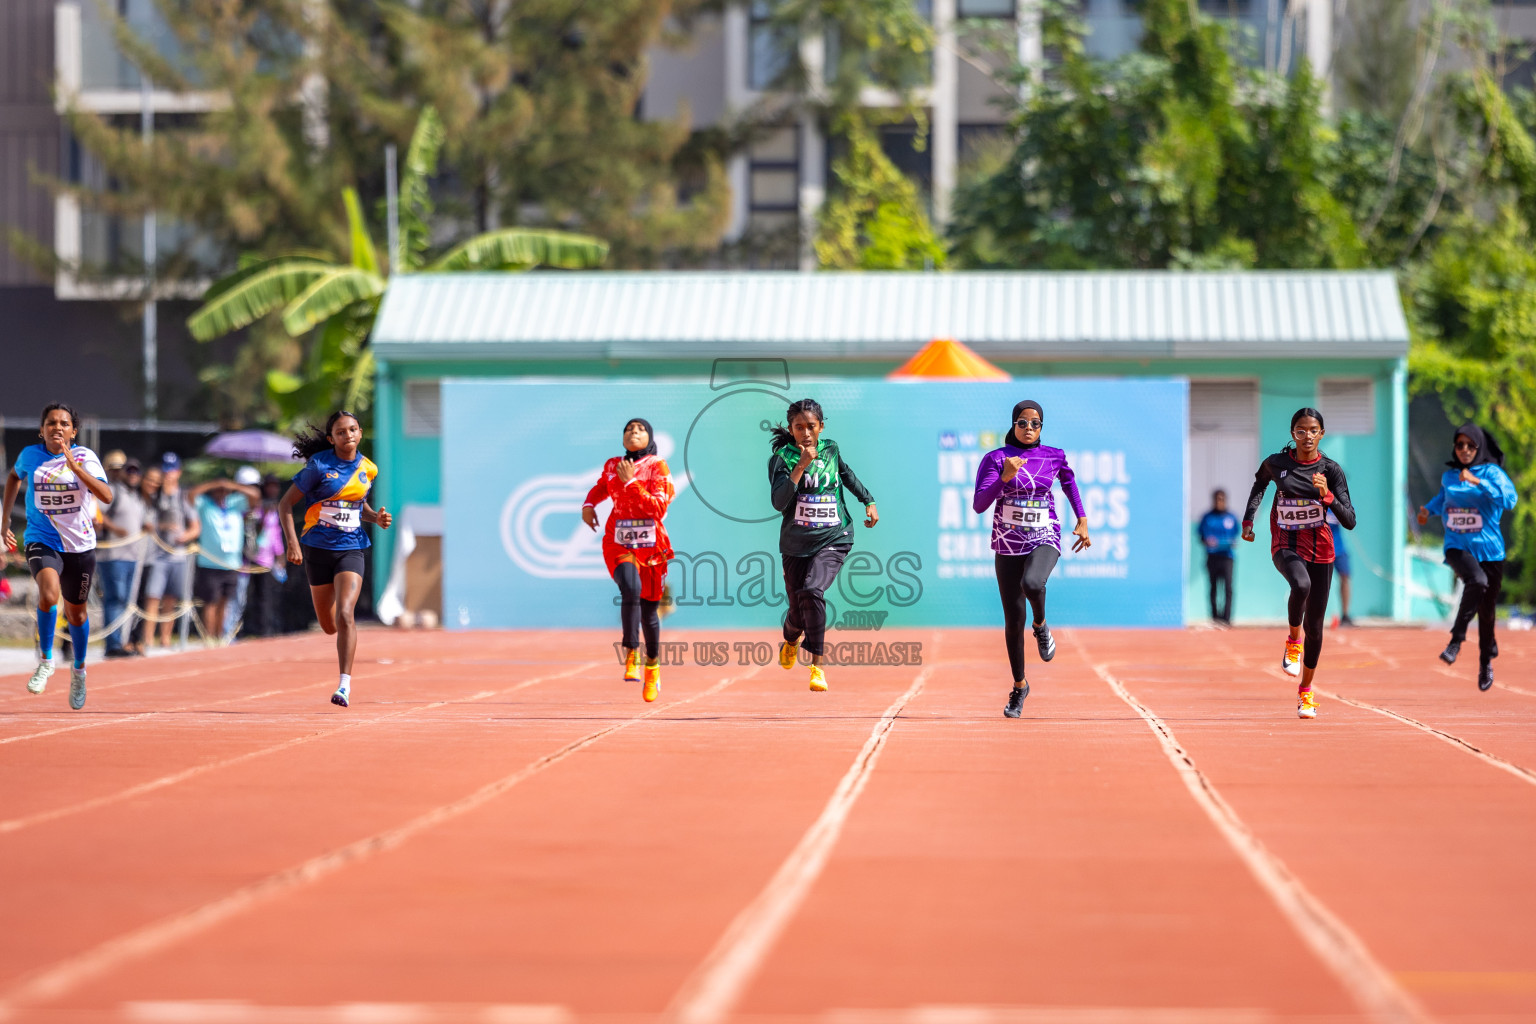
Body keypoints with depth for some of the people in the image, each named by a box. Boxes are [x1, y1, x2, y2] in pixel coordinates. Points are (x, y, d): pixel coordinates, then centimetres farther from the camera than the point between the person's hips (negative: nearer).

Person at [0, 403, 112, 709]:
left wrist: (74, 465, -31)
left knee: (75, 611, 16)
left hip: (80, 545, 1)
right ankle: (46, 660, -8)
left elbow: (106, 496, -23)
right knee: (49, 594, -29)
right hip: (42, 541, -1)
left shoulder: (84, 457, -10)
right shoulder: (30, 455, -4)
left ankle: (79, 671, 42)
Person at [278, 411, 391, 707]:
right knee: (329, 626, 10)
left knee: (344, 615, -20)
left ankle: (345, 684, -19)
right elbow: (285, 504, -5)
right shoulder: (319, 466, -9)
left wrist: (376, 517, 1)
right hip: (317, 549, -1)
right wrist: (292, 543, -15)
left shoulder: (368, 469, 3)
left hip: (350, 549, 1)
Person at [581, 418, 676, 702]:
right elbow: (599, 488, 31)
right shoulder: (612, 466, 9)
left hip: (651, 545, -1)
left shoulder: (657, 466, -1)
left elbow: (659, 507, -12)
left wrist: (631, 483, -15)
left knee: (649, 607, 9)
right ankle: (631, 655, -23)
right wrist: (588, 505, 11)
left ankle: (652, 667, 31)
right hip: (619, 542, 1)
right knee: (630, 588, -29)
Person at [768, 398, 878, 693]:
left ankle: (818, 666, -20)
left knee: (811, 591, -25)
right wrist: (801, 466, -27)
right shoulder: (782, 458, -8)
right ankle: (791, 639, 48)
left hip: (833, 539, 0)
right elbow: (778, 502, -22)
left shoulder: (830, 448, 2)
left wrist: (869, 501, 26)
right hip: (796, 543, 0)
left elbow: (846, 473, 25)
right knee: (798, 607, 8)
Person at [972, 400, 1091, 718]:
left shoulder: (1053, 456, 2)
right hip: (1008, 545, 1)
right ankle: (1019, 686, 22)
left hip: (1044, 539, -1)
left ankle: (1041, 626, -2)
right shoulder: (995, 459, -5)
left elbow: (1069, 479, 24)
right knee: (1014, 619, 4)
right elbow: (979, 505, -14)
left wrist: (1082, 520, 20)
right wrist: (1006, 477, -26)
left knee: (1032, 584, -35)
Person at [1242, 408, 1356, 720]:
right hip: (1286, 545, -1)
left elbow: (1349, 521, -12)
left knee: (1314, 625, 7)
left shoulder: (1331, 470, -8)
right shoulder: (1276, 463, -5)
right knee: (1301, 584, -37)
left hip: (1320, 548, 1)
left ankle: (1306, 691, 26)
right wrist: (1248, 519, 13)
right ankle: (1292, 642, -11)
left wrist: (1327, 497, -28)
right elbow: (1260, 482, 21)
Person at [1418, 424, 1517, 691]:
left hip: (1488, 549, -1)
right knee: (1477, 581, -34)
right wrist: (1429, 509, 14)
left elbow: (1509, 499, -25)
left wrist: (1478, 482, -31)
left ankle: (1486, 661, 33)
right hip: (1457, 546, 1)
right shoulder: (1448, 476, 8)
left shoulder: (1492, 473, -6)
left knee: (1487, 610, 10)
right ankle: (1457, 638, -26)